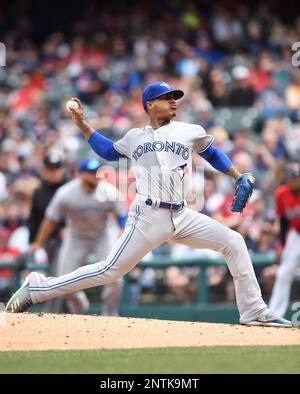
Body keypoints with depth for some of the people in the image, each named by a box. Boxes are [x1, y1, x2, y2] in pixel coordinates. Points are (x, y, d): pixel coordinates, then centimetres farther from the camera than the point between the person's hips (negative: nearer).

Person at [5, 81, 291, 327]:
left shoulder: (190, 132, 13)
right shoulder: (134, 137, 14)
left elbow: (212, 154, 27)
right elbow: (109, 151, 31)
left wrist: (239, 178, 18)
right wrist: (82, 125, 25)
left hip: (182, 217, 3)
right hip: (149, 217, -3)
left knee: (234, 242, -7)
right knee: (109, 271, -10)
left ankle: (254, 312, -1)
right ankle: (36, 288, 1)